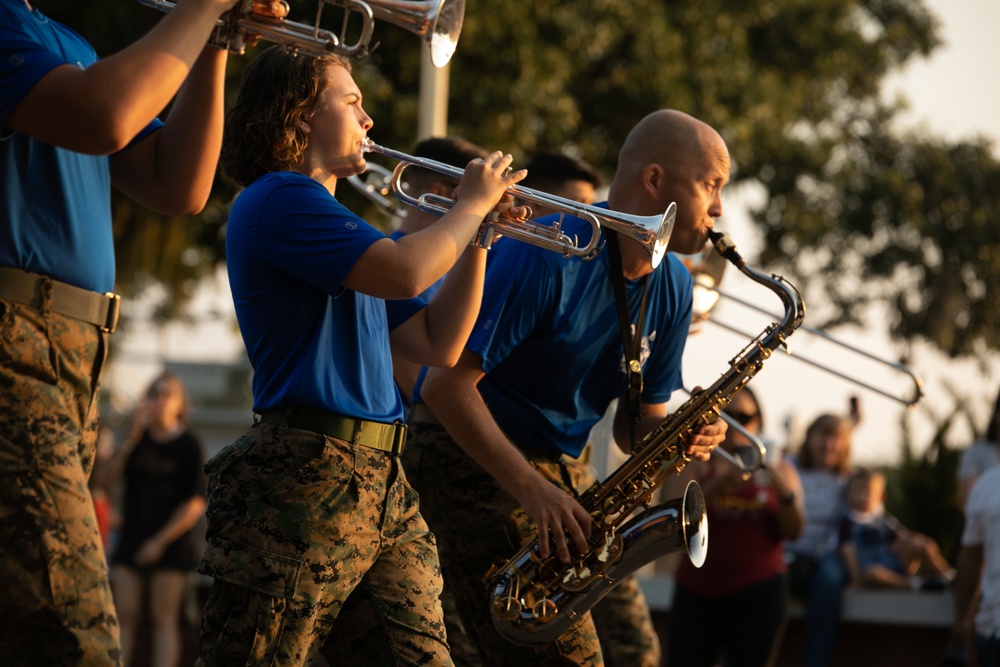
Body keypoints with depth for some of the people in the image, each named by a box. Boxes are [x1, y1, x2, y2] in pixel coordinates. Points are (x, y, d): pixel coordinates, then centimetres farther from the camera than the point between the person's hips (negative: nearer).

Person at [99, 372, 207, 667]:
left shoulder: (188, 444, -4)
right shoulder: (139, 439, 7)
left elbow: (195, 504, -8)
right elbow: (108, 479, -5)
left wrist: (160, 542, -10)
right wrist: (132, 438, -14)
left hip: (172, 542, -3)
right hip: (132, 539, 4)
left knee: (163, 619, -4)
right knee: (124, 616, -3)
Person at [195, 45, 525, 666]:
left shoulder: (332, 221, 25)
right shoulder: (280, 197, -6)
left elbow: (437, 345, 22)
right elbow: (407, 271, -20)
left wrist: (477, 235, 13)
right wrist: (472, 203, -2)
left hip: (381, 485, 10)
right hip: (307, 481, -10)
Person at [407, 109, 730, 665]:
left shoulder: (671, 289, 5)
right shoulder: (547, 258, -20)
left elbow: (637, 420, 13)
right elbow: (446, 385, -23)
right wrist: (532, 489, -29)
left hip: (557, 471, 9)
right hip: (476, 461, -9)